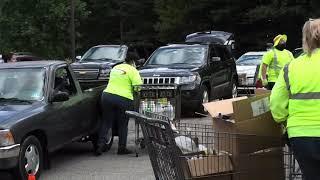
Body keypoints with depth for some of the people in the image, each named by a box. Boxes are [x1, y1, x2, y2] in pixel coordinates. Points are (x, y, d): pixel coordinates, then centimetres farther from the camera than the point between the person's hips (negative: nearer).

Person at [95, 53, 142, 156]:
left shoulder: (115, 68, 19)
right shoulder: (133, 71, -1)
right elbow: (138, 87, -10)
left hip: (107, 95, 5)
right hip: (124, 99, -5)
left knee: (106, 122, 11)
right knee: (122, 125, 8)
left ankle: (100, 145, 3)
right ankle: (122, 148, 12)